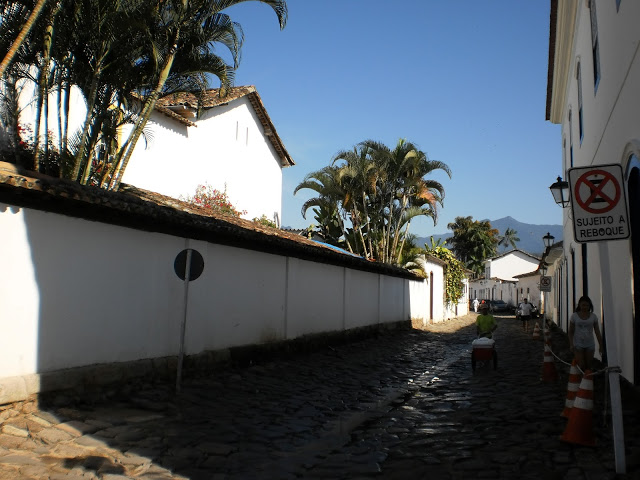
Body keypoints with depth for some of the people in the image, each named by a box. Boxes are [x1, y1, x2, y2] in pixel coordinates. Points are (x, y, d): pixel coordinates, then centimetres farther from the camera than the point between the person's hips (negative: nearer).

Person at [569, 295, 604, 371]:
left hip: (590, 345, 2)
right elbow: (571, 332, 0)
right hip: (578, 345, -2)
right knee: (581, 366, -9)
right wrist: (571, 344, -8)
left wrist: (601, 345, 4)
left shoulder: (593, 316, 3)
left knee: (588, 366, 7)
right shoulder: (574, 316, -2)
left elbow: (597, 332, 6)